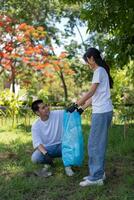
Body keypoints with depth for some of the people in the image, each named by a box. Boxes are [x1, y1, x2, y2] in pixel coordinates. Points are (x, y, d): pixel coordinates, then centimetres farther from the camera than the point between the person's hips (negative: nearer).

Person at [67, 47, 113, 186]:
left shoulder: (99, 71, -10)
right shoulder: (101, 71, 19)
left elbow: (91, 93, -14)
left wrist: (76, 105, -9)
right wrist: (82, 107, 16)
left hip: (101, 112, -10)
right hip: (103, 111, 10)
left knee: (95, 144, -6)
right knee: (99, 143, 13)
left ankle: (96, 177, -1)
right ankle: (98, 173, 20)